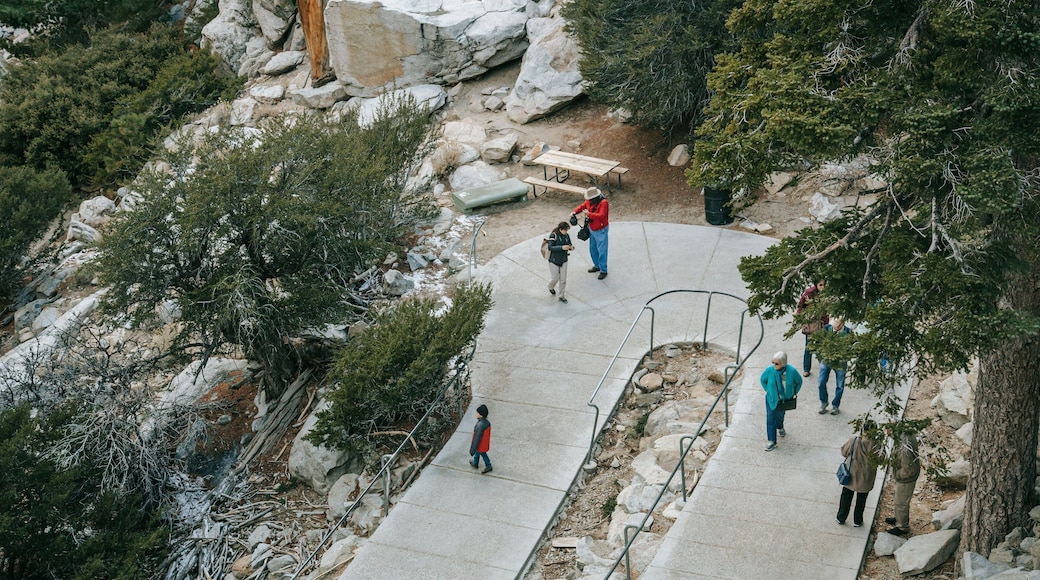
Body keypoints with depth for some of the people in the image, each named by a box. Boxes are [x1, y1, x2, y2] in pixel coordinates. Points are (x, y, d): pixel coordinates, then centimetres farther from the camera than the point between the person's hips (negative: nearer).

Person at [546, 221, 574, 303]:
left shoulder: (566, 236, -1)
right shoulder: (553, 235, -17)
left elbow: (569, 244, 12)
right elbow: (550, 247, -24)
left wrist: (571, 247, -13)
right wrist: (562, 247, -33)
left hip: (563, 260, 5)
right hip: (554, 260, -4)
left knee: (563, 279, 7)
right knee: (555, 278, 4)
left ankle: (562, 296, 23)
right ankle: (551, 287, 40)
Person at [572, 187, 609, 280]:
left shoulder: (604, 203, -25)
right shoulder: (589, 201, -2)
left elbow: (601, 216, -35)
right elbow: (582, 207, 8)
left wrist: (589, 214, -39)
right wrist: (574, 212, -12)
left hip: (601, 230, -8)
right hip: (592, 229, 8)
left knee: (601, 250, -4)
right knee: (592, 249, 19)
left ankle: (603, 270, 5)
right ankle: (597, 266, 37)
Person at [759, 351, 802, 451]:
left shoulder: (792, 371, -23)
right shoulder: (769, 370, -22)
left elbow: (799, 382, -3)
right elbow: (762, 379, 0)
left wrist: (794, 393, -2)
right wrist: (767, 390, -2)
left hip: (785, 400, 1)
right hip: (772, 399, -1)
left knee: (780, 415, 24)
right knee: (770, 419, -3)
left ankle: (780, 427, 58)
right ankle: (772, 442, 7)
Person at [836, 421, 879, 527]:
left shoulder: (854, 439, -21)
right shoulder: (874, 445, -25)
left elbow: (844, 452, -7)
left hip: (850, 474, 1)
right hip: (864, 477, -1)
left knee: (846, 496, 21)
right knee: (861, 499, 20)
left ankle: (841, 518, 33)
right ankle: (857, 521, 34)